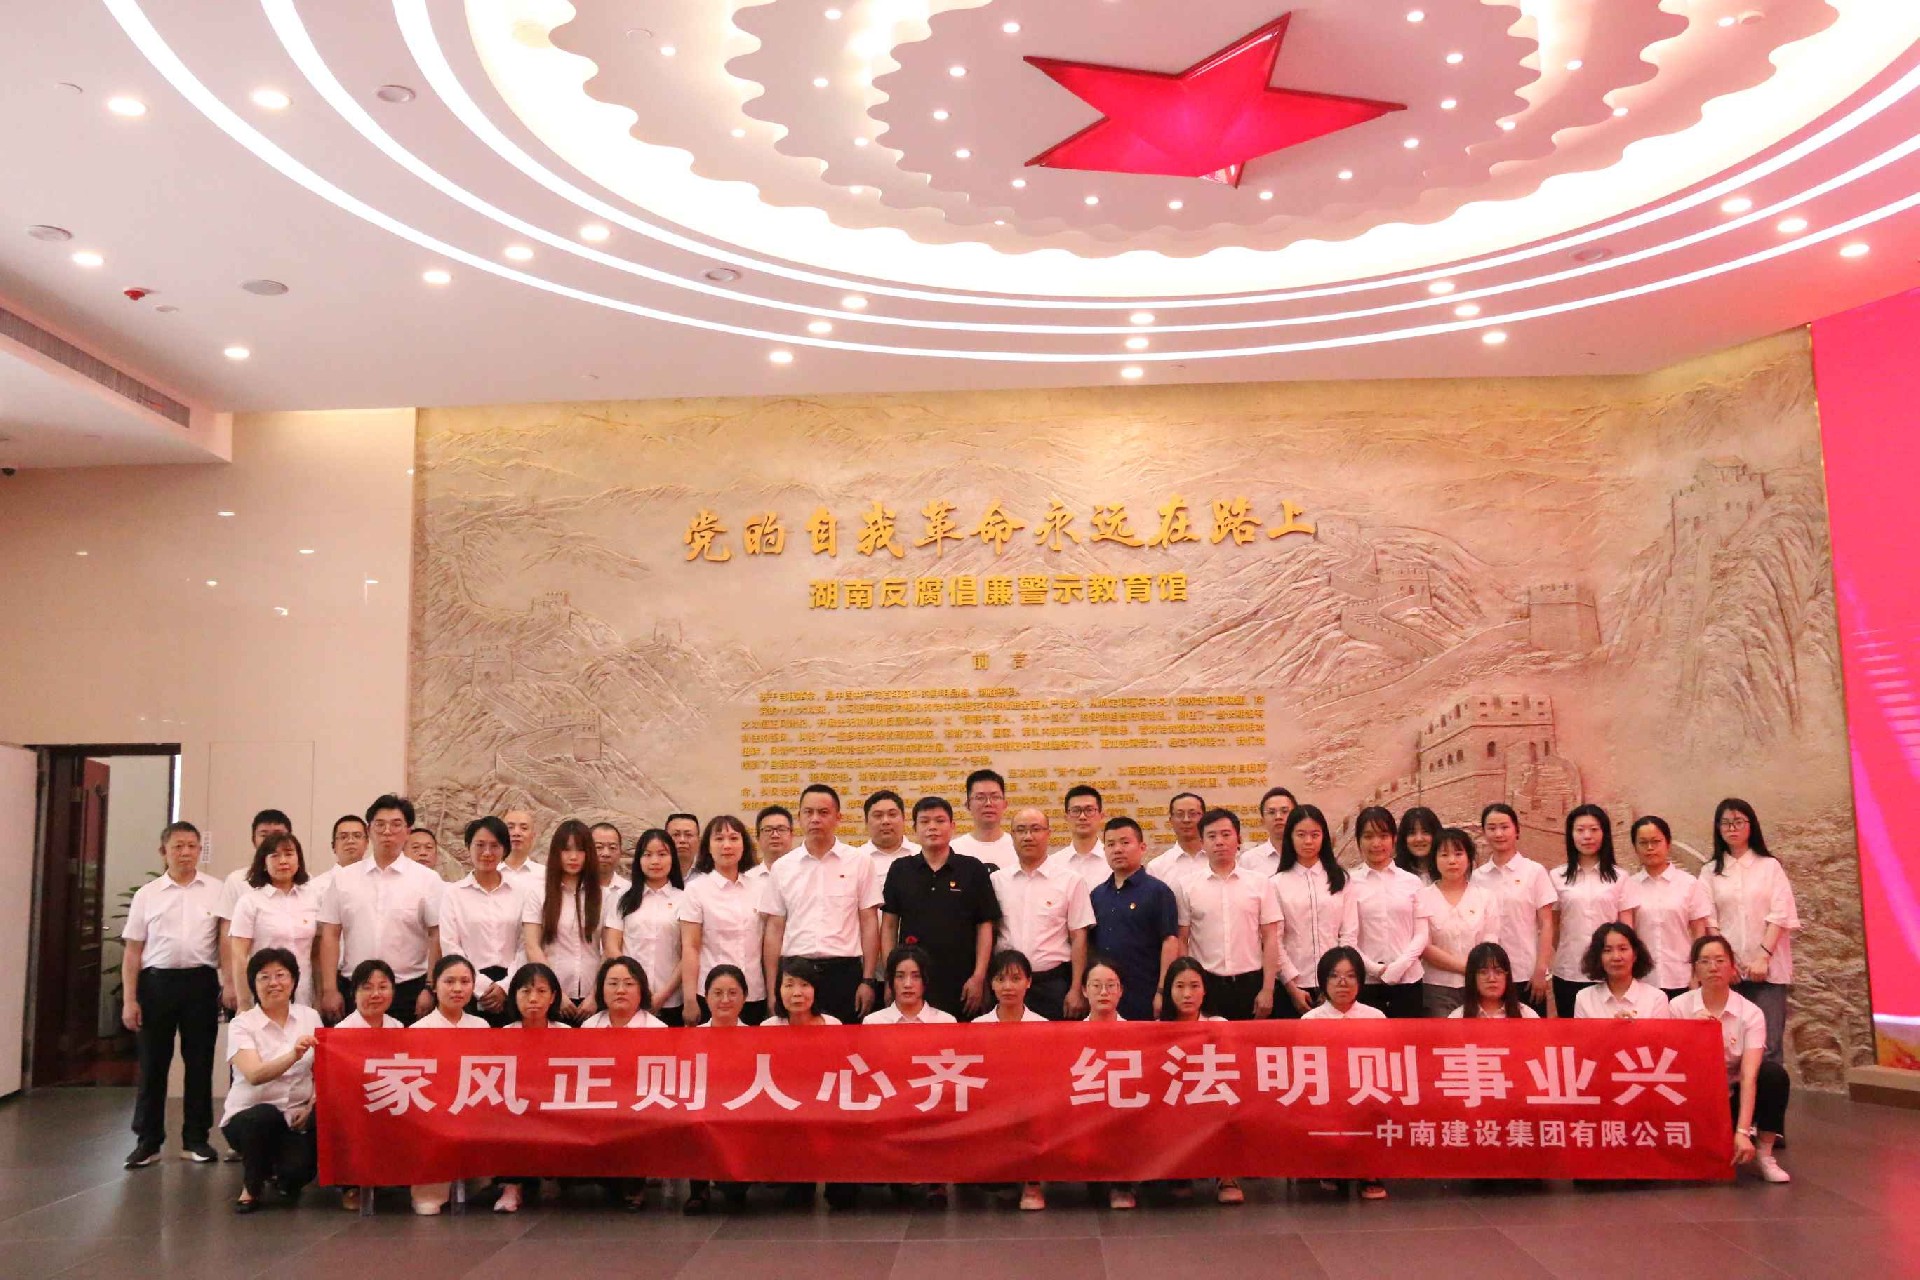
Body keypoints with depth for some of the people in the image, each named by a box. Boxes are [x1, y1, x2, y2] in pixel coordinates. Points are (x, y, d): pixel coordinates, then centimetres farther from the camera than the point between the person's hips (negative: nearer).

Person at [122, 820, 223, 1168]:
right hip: (156, 982, 1)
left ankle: (195, 1138, 15)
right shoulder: (147, 894, 6)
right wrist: (129, 1000, 0)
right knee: (152, 1064, 5)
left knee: (199, 1063, 5)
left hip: (200, 982, -1)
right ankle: (148, 1140, 16)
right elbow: (133, 950, 6)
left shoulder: (216, 891, 3)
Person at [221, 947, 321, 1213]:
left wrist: (312, 1105, -12)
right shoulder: (242, 1025, -8)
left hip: (297, 1115, 2)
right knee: (264, 1116, -37)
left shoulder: (310, 1016, 3)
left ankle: (284, 1178, 16)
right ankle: (252, 1186, -6)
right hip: (250, 1114, -2)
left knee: (300, 1168, -25)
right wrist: (293, 1056, -42)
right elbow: (255, 1075, -24)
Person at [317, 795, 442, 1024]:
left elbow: (438, 936, -1)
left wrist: (431, 989, -7)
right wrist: (329, 990, -1)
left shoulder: (427, 880, 1)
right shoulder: (343, 878, 7)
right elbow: (330, 936, 5)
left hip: (408, 990, -1)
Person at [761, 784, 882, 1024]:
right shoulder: (781, 868, 8)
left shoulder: (859, 863, 3)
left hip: (844, 971, -1)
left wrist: (868, 980, -3)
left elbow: (869, 923, 3)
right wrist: (772, 990, 3)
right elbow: (774, 929, 8)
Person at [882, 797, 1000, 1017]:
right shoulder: (900, 870, 7)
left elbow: (985, 926, 2)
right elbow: (889, 925, 8)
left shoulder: (973, 869, 2)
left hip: (962, 984, -1)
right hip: (911, 981, 1)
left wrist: (979, 977, -5)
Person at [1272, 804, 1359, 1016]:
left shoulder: (1340, 879, 6)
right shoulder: (1277, 883, 2)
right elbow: (1275, 941, -1)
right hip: (1293, 986, -1)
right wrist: (1292, 987, -7)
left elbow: (1350, 934, 3)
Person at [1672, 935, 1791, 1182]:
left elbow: (1749, 1076, -23)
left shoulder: (1750, 1013, -11)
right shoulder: (1679, 1007, -8)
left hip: (1734, 1097, 1)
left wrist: (1742, 1131, -34)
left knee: (1775, 1073, -28)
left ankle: (1764, 1155, -13)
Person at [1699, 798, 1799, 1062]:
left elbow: (1780, 915, 0)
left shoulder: (1770, 865, 9)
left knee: (1767, 1046, -7)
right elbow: (1708, 921, 4)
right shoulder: (1710, 871, 11)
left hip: (1768, 969, -1)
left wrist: (1763, 956, -11)